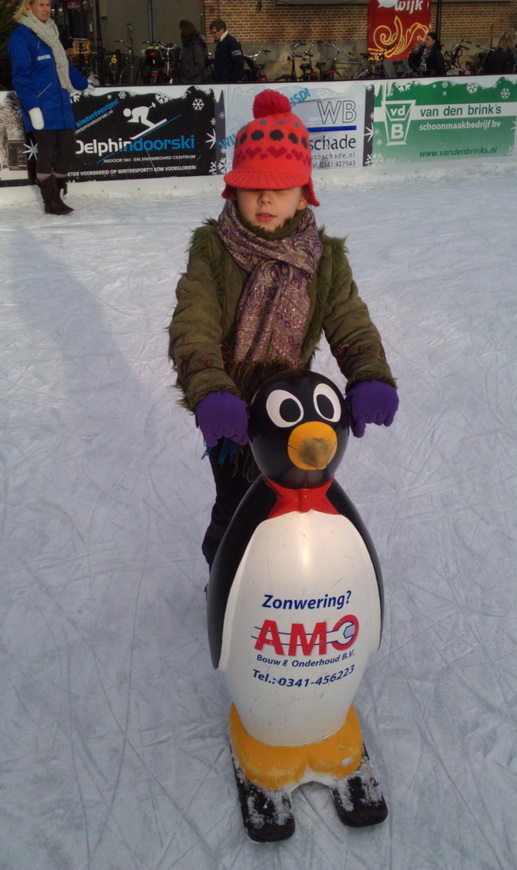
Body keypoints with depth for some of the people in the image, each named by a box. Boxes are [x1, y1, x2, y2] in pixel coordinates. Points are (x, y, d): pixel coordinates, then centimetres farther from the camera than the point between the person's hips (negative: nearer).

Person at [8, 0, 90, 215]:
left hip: (61, 102, 8)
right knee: (46, 152, -6)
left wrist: (83, 84, 39)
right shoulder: (20, 36, -5)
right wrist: (32, 107, -19)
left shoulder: (49, 32, 19)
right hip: (42, 106, -7)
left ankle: (57, 195, 18)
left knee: (68, 147, 3)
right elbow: (21, 75, -11)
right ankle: (50, 202, 4)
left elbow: (64, 64, 31)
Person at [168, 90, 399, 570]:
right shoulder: (212, 250, -16)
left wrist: (371, 378, -34)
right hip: (228, 414, -2)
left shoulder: (325, 257, -8)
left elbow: (351, 325, -13)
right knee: (232, 505, 12)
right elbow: (192, 329, -26)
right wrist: (209, 392, -44)